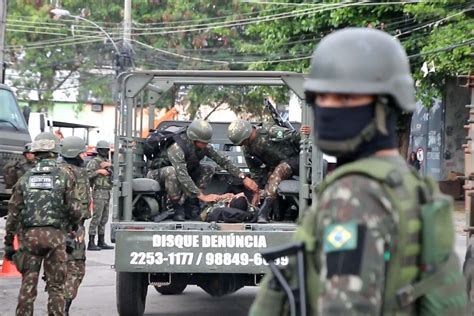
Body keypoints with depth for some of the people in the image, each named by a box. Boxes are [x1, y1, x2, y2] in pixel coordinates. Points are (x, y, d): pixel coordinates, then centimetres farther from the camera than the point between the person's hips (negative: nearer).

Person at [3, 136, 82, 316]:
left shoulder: (25, 178, 9)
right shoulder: (65, 176, 2)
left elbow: (13, 213, 7)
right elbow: (73, 208, -5)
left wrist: (8, 243, 12)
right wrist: (74, 222, 18)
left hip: (29, 235, 2)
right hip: (55, 235, -2)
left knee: (28, 284, 7)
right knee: (56, 286, 4)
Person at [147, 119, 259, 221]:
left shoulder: (204, 147, -14)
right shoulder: (177, 148, -36)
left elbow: (222, 161, -10)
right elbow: (182, 176, -43)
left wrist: (244, 178, -20)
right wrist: (202, 196, -47)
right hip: (158, 174, -7)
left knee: (208, 169, -9)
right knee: (172, 171, -40)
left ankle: (192, 205, -10)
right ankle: (177, 208, -24)